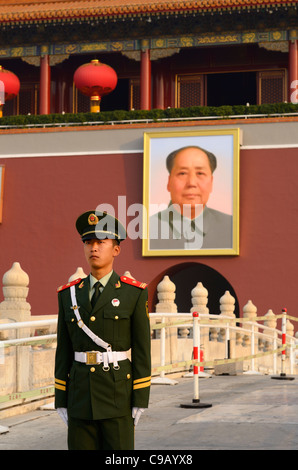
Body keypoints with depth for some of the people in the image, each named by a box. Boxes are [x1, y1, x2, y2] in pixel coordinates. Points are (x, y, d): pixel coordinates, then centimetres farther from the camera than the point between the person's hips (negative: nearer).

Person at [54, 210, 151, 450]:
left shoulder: (134, 293, -3)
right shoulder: (69, 295, 7)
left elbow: (142, 350, -4)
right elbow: (63, 351, 9)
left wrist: (141, 400, -7)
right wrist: (61, 401, 5)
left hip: (119, 396, -3)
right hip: (81, 395, 3)